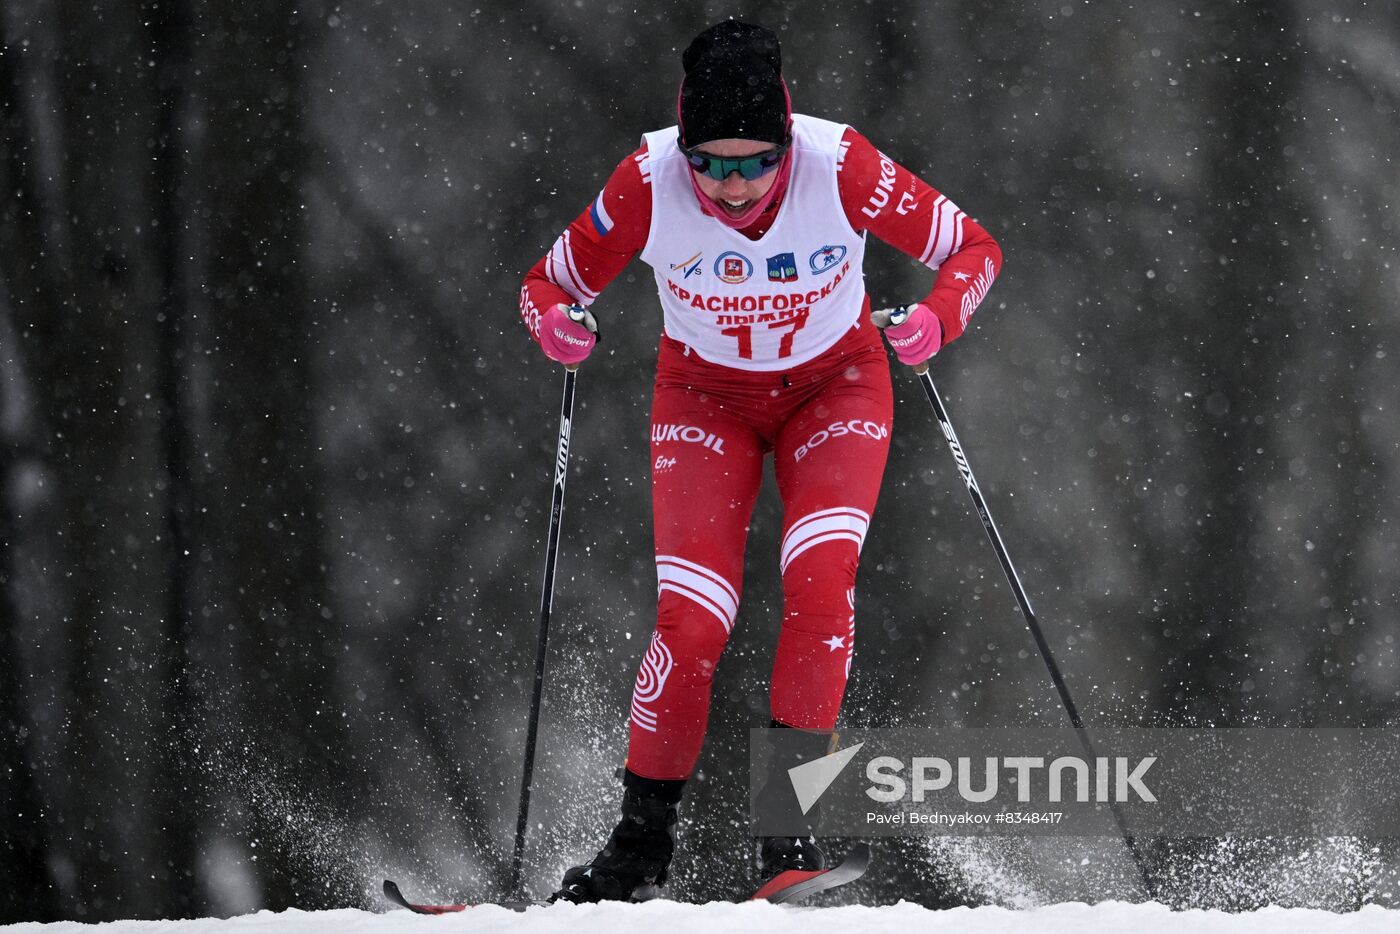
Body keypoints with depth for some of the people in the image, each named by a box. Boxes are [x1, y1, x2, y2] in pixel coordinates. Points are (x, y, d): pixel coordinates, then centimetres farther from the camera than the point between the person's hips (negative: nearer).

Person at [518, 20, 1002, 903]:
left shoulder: (839, 167, -28)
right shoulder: (649, 182, -26)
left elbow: (972, 247, -15)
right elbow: (551, 281, -10)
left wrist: (935, 320, -35)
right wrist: (558, 325, -33)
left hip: (833, 388, 0)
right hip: (708, 397, 0)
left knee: (821, 575, -25)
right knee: (692, 619, -15)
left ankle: (791, 820, -17)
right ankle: (643, 839, 2)